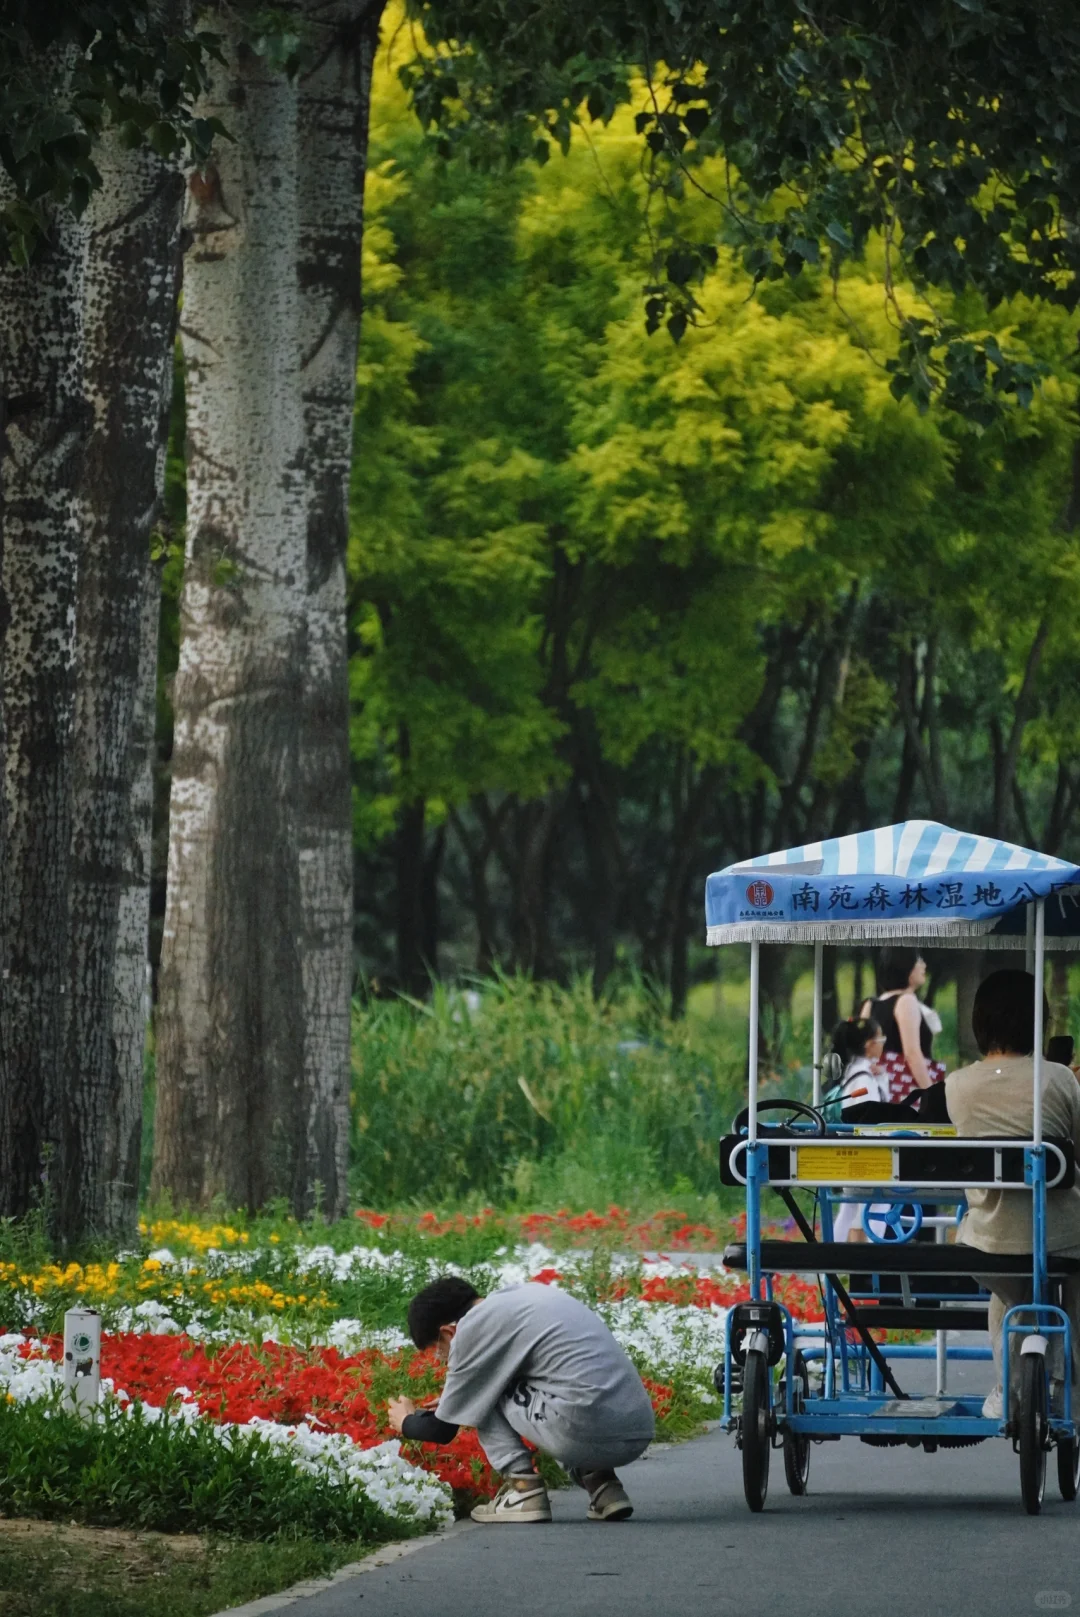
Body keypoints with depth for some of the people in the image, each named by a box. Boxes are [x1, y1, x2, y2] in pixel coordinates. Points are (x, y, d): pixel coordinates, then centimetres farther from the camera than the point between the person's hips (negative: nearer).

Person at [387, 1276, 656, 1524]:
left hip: (588, 1433, -8)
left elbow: (443, 1429, 10)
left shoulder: (473, 1329, 1)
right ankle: (601, 1483, 16)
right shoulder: (530, 1292, 23)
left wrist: (406, 1422, 32)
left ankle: (522, 1487, 2)